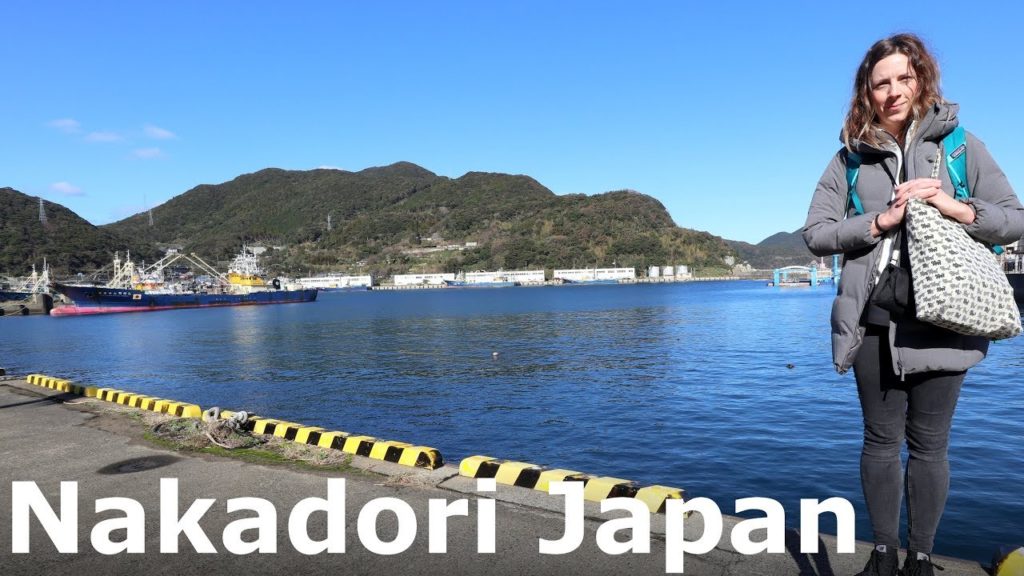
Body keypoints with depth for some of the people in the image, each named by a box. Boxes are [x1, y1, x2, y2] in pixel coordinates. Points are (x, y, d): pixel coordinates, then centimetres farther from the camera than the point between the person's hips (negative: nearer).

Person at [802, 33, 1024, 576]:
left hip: (940, 321, 0)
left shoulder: (959, 144, 4)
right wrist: (882, 220, -14)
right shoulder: (851, 157, 5)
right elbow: (815, 234, -1)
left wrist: (957, 208, -13)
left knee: (928, 444, 7)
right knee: (881, 440, 10)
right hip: (874, 321, 1)